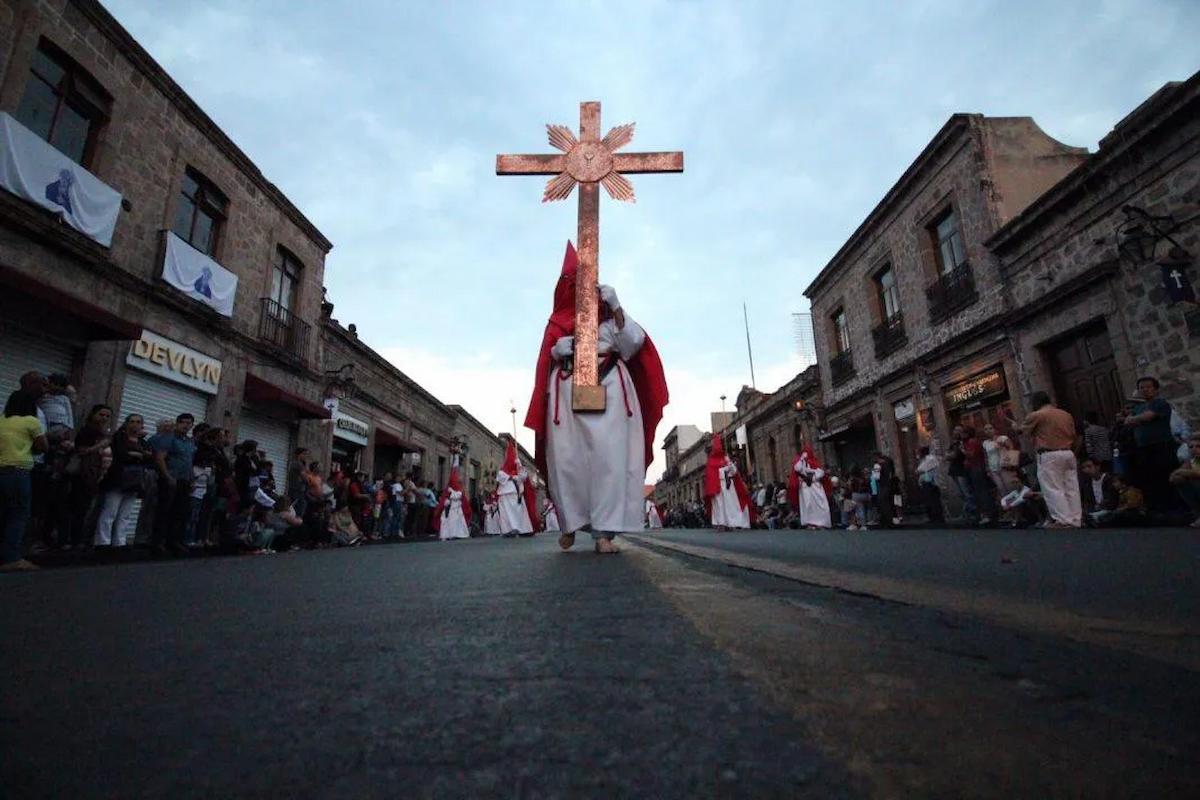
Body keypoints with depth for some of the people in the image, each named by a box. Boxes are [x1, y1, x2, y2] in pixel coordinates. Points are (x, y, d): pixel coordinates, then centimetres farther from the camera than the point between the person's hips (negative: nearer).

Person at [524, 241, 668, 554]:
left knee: (609, 455, -13)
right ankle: (571, 522, 13)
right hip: (567, 390, 2)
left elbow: (632, 345, 1)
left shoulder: (609, 314, 15)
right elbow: (547, 359, 16)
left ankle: (603, 532, -14)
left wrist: (616, 307, -4)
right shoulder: (559, 319, 19)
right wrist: (557, 350, -6)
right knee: (566, 457, -5)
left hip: (608, 388, -1)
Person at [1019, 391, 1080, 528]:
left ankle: (1064, 521, -9)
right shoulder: (1066, 415, 14)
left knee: (1053, 490, -5)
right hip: (1068, 453, 8)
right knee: (1071, 489, 10)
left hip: (1049, 456, -7)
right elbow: (1073, 435, 17)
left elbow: (1024, 431, 5)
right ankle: (1076, 521, 14)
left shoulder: (1036, 415, -8)